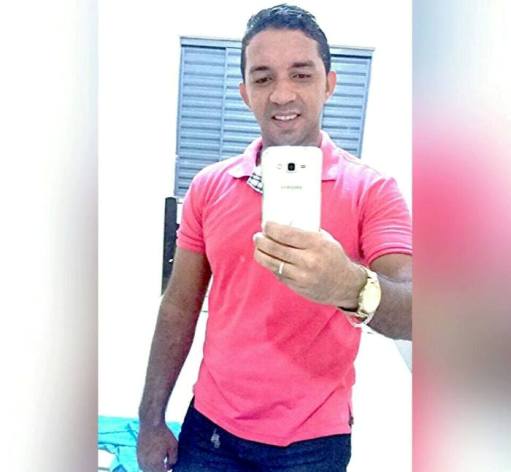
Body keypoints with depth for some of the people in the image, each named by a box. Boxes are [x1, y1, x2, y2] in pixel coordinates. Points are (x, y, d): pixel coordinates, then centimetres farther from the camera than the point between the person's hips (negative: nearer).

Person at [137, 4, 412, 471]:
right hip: (210, 425, 3)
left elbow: (413, 313, -24)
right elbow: (179, 309, 0)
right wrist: (151, 421, 2)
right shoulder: (208, 186, -5)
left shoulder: (371, 191, -13)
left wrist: (352, 287, -45)